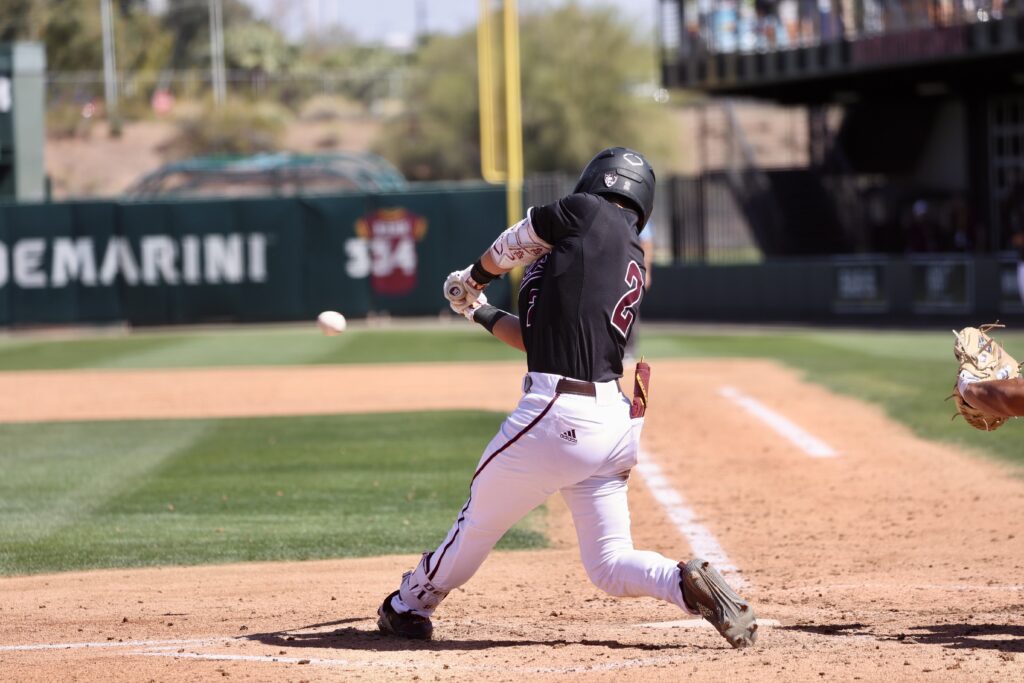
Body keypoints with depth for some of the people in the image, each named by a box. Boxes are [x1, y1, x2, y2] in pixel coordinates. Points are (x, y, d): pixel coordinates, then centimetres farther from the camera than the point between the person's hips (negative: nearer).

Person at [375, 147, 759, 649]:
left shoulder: (587, 211, -2)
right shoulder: (632, 268, 20)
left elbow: (511, 247, 12)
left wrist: (473, 280, 33)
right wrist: (479, 312, 39)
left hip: (558, 416, -7)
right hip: (616, 421, 7)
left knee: (480, 517, 13)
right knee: (610, 564, 10)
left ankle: (409, 606, 30)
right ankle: (689, 584, -14)